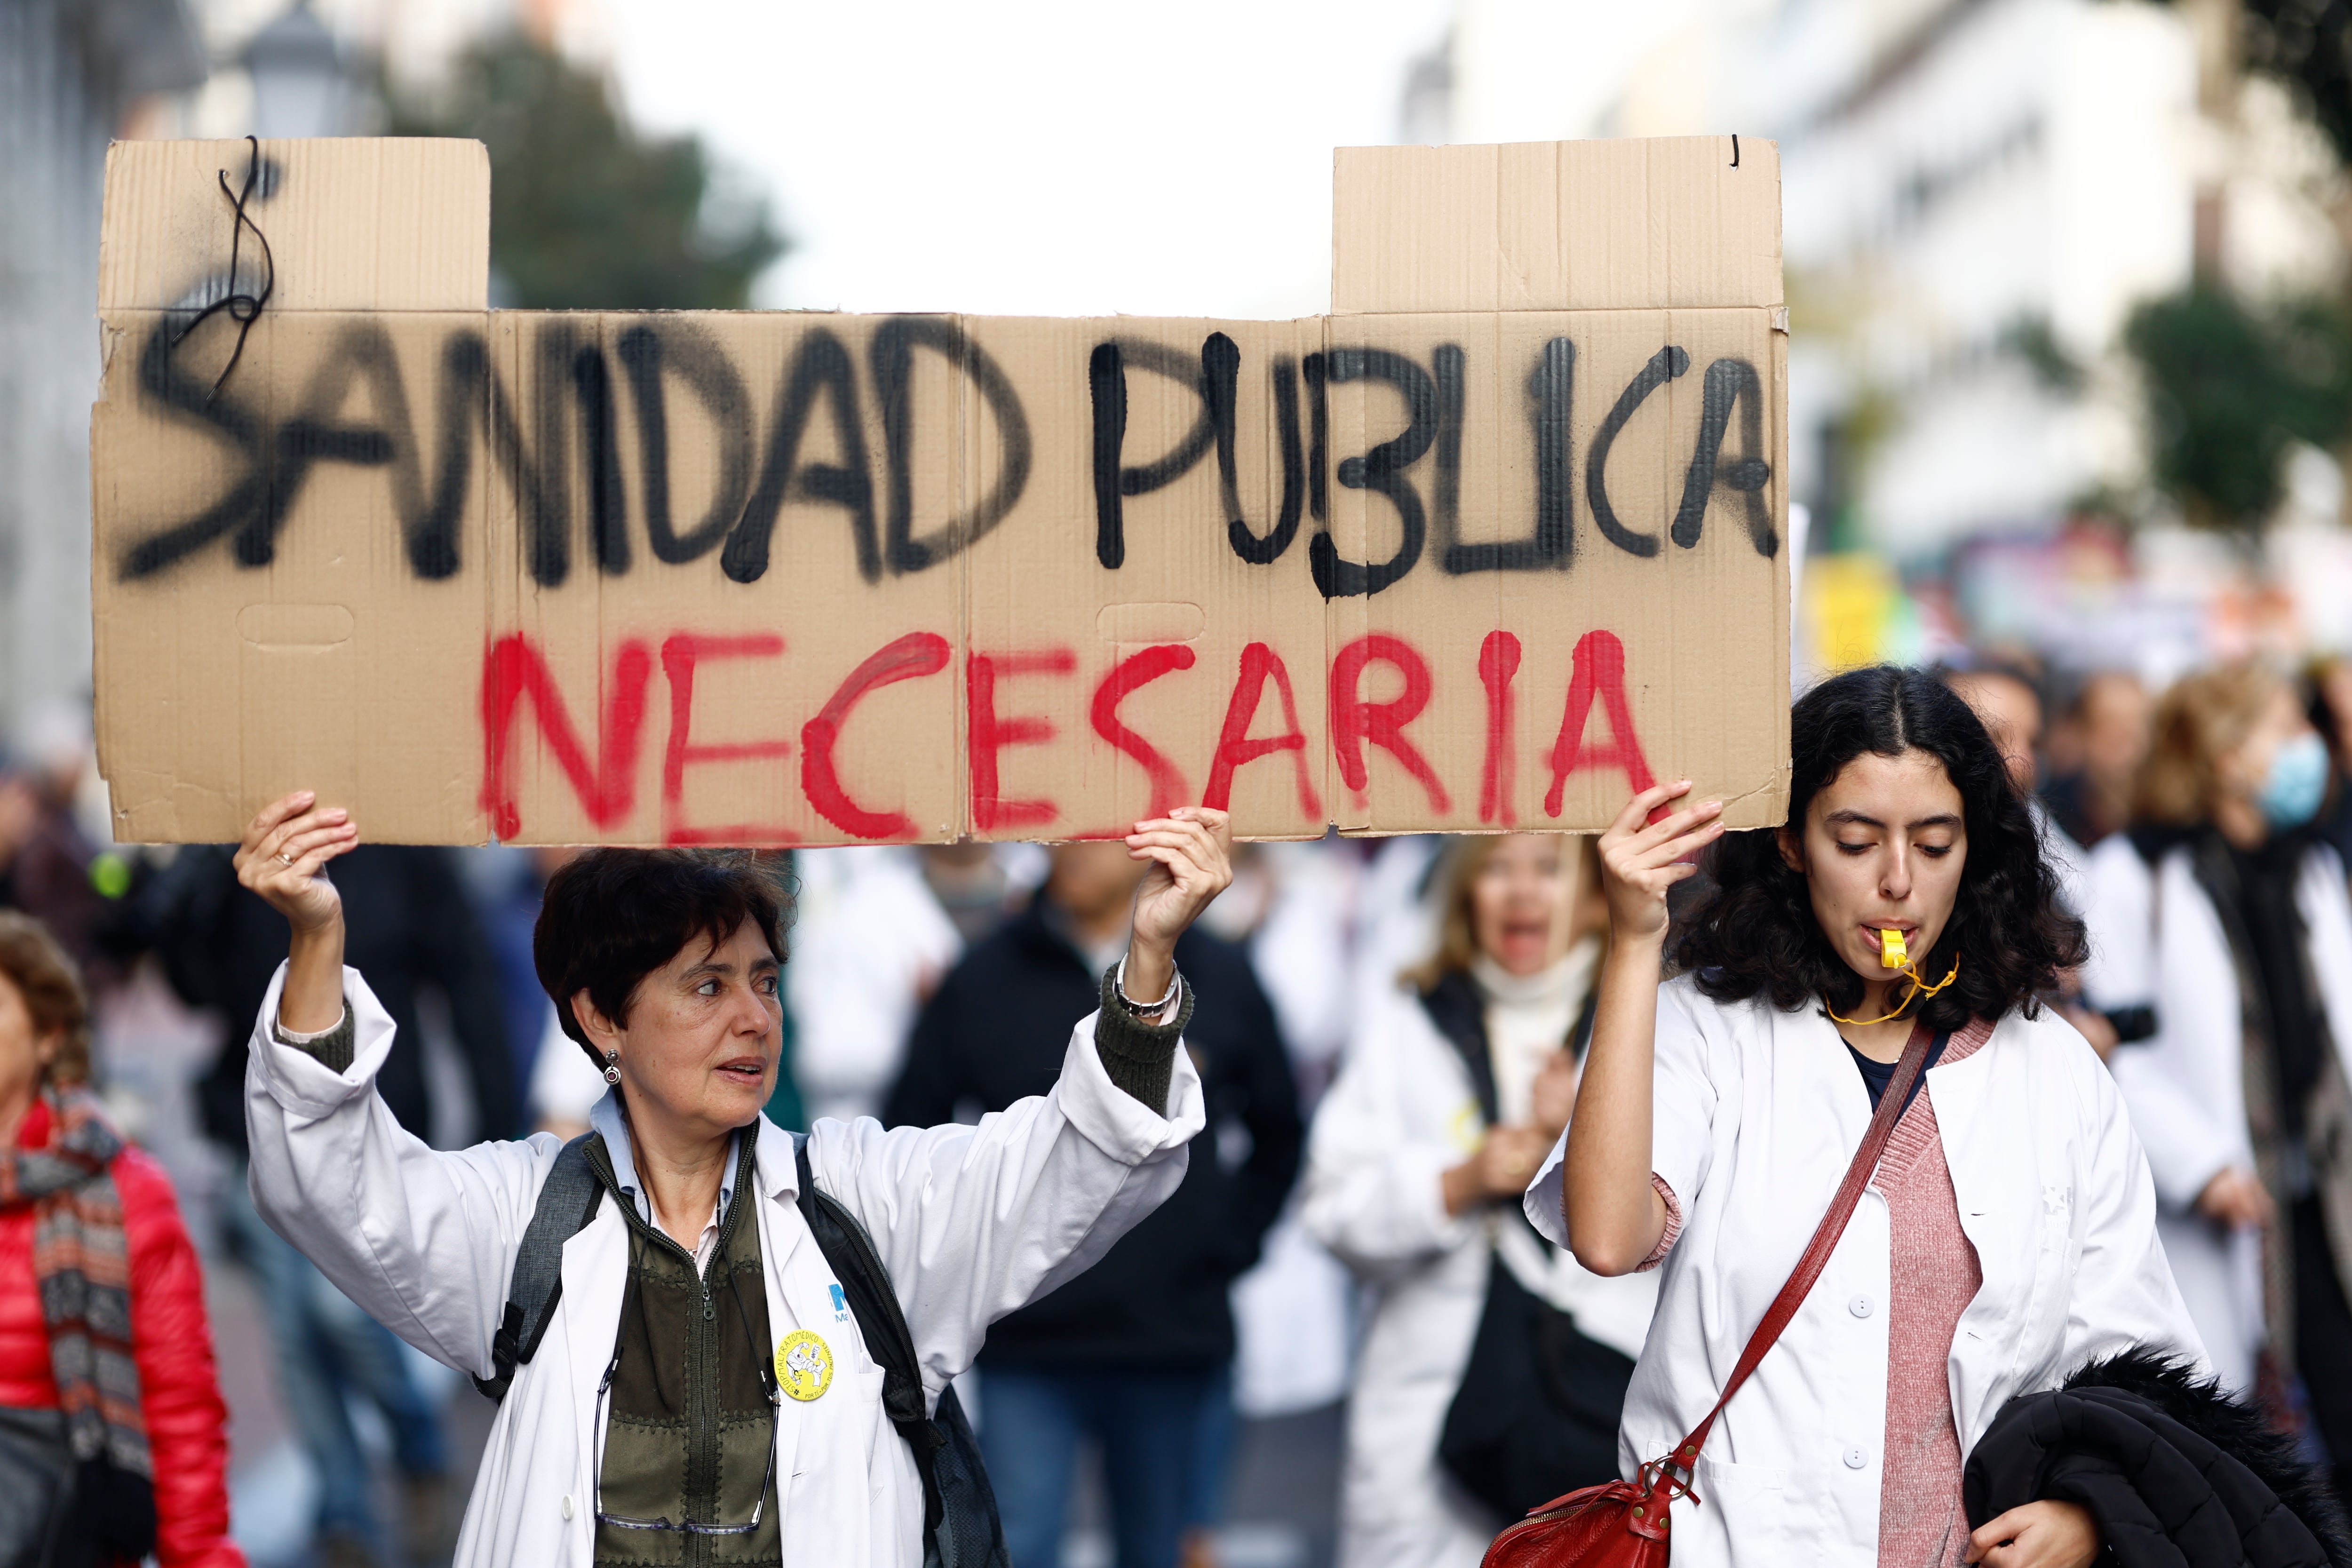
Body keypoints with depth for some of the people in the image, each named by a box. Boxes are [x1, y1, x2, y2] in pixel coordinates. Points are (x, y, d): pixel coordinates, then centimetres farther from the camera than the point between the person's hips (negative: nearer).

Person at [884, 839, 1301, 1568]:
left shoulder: (1220, 979, 5)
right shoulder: (983, 982, 1)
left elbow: (1277, 1134, 18)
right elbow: (908, 1137, 9)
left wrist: (1230, 1243, 8)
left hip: (1178, 1343, 1)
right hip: (1025, 1348, -1)